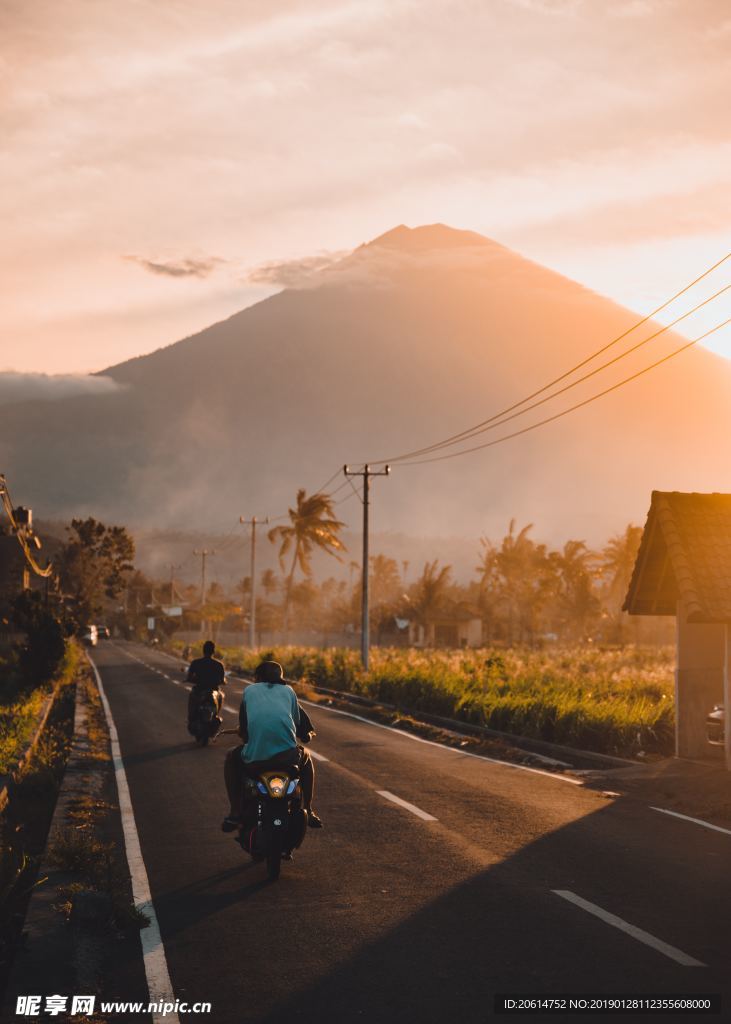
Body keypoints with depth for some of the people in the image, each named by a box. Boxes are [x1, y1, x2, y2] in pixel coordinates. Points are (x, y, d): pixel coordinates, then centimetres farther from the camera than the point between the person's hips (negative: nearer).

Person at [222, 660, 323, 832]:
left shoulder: (249, 691, 18)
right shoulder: (288, 690, 20)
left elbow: (243, 730, 19)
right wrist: (307, 734, 42)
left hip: (254, 760, -1)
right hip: (288, 757, 1)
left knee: (232, 759, 33)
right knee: (306, 758, 37)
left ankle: (235, 813, 23)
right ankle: (308, 812, 33)